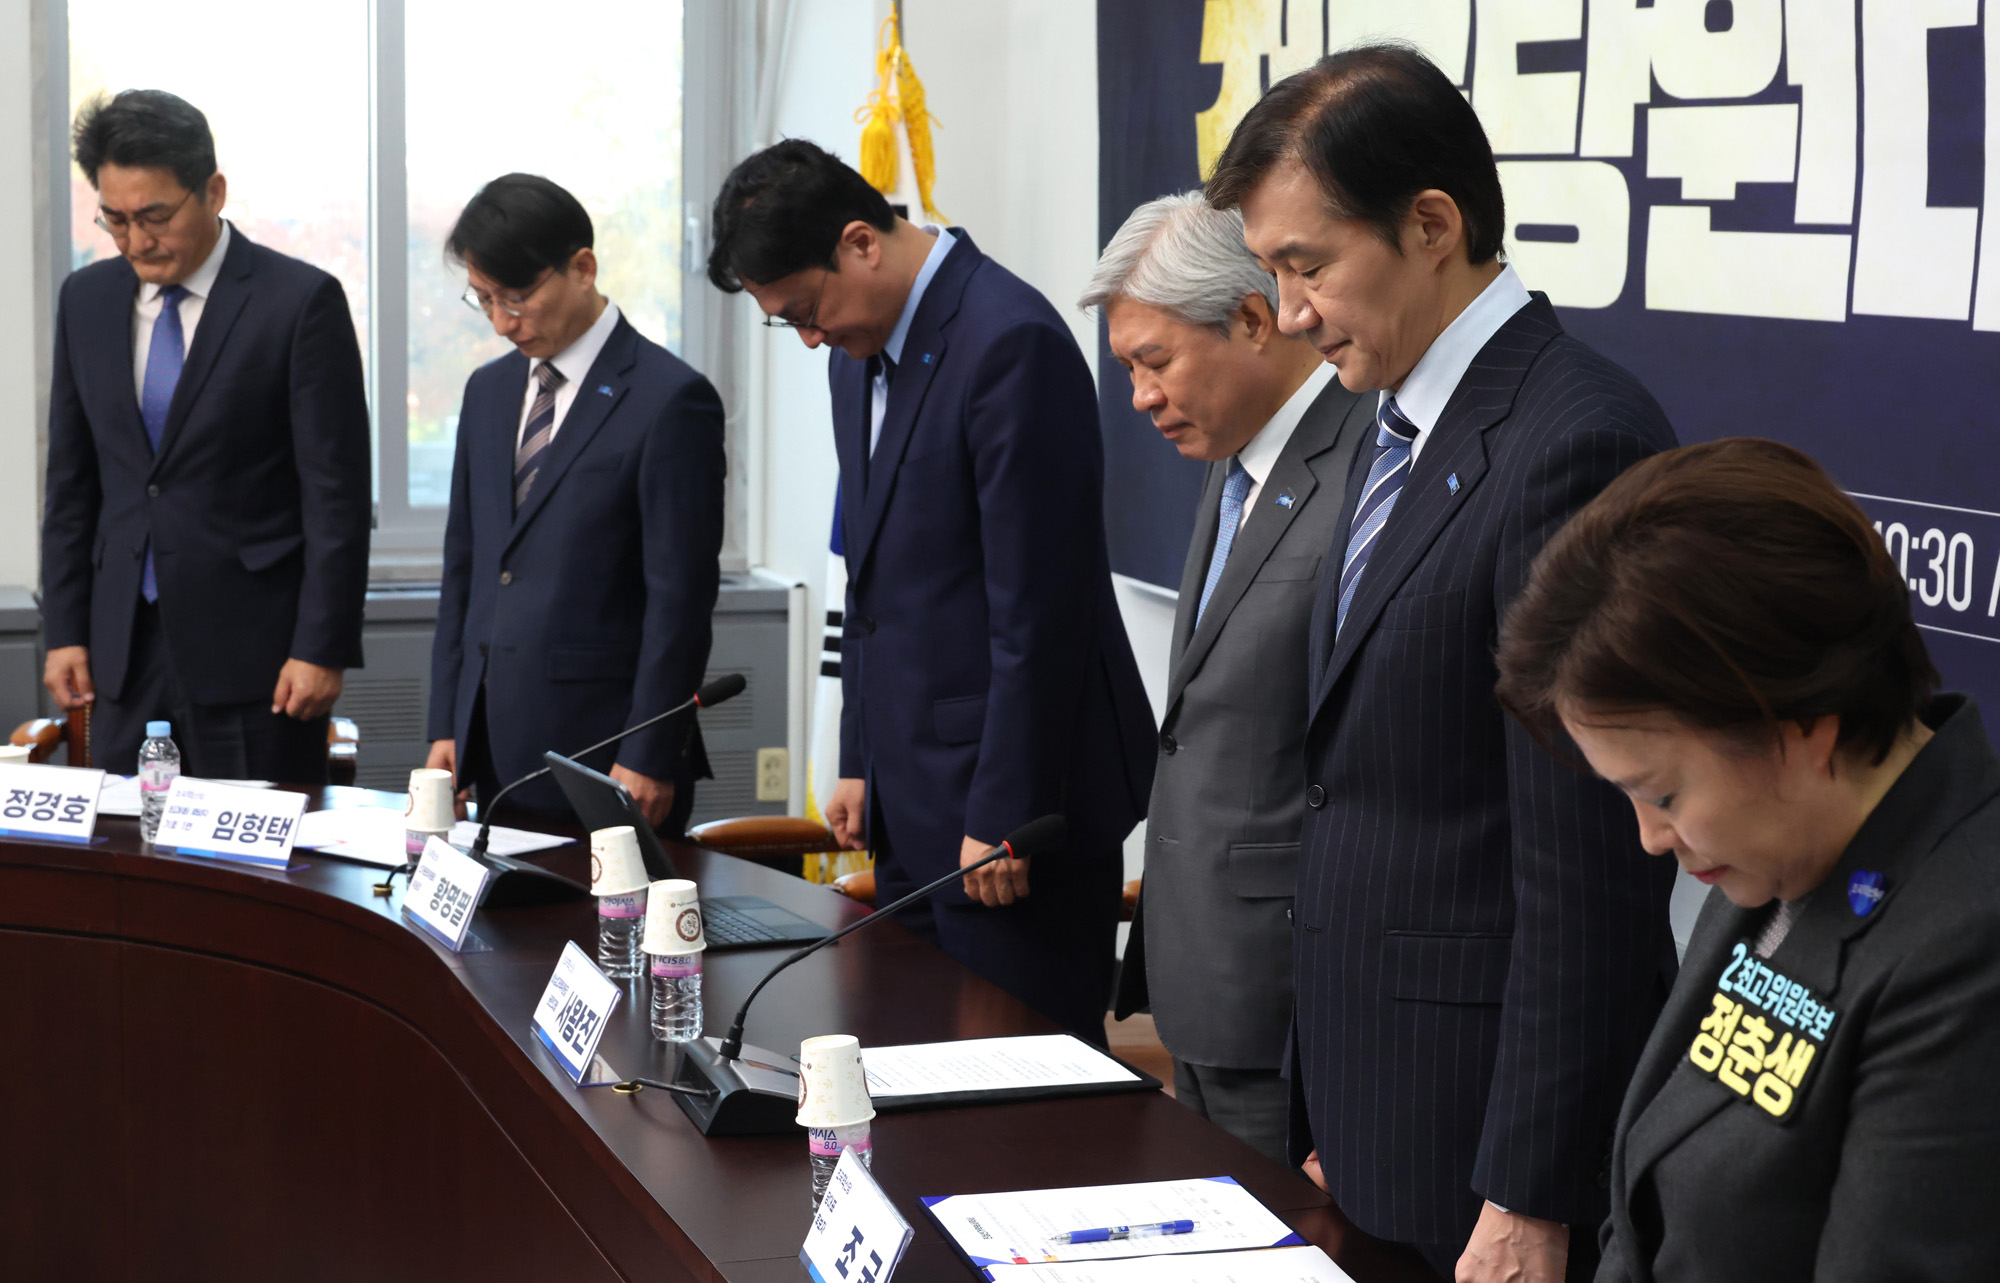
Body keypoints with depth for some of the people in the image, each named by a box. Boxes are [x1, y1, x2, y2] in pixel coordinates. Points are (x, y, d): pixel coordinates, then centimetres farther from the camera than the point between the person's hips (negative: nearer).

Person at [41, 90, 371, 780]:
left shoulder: (301, 300, -7)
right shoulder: (86, 298, 10)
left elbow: (337, 493, -8)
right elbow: (71, 482, 14)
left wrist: (323, 647, -11)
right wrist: (65, 630, 8)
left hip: (254, 648, -4)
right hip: (124, 648, 5)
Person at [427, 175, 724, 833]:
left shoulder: (670, 399, -8)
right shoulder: (489, 390, 14)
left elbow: (681, 595, -11)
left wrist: (648, 758, -13)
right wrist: (447, 726, 12)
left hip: (602, 753, -6)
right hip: (496, 752, 6)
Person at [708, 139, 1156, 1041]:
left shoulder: (1011, 342, -17)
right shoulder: (861, 354, 13)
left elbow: (1039, 603, -19)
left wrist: (1004, 815, -18)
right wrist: (860, 762, 17)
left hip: (1011, 799, -9)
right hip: (912, 798, 9)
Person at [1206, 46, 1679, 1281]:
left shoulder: (1574, 446, -19)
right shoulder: (1406, 430, 10)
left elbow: (1587, 875, -20)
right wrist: (1336, 1123, 15)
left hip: (1482, 1121, -8)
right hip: (1369, 1102, 8)